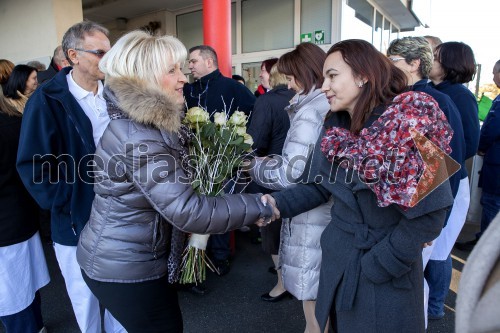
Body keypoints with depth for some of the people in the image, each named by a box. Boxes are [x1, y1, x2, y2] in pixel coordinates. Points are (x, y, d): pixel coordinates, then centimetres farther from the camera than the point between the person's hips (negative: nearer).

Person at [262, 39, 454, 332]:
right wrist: (280, 203, -14)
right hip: (339, 257, 5)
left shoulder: (410, 126, -21)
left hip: (391, 274, -5)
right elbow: (318, 185, 3)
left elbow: (429, 213, -19)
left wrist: (378, 265, -15)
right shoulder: (335, 129, -2)